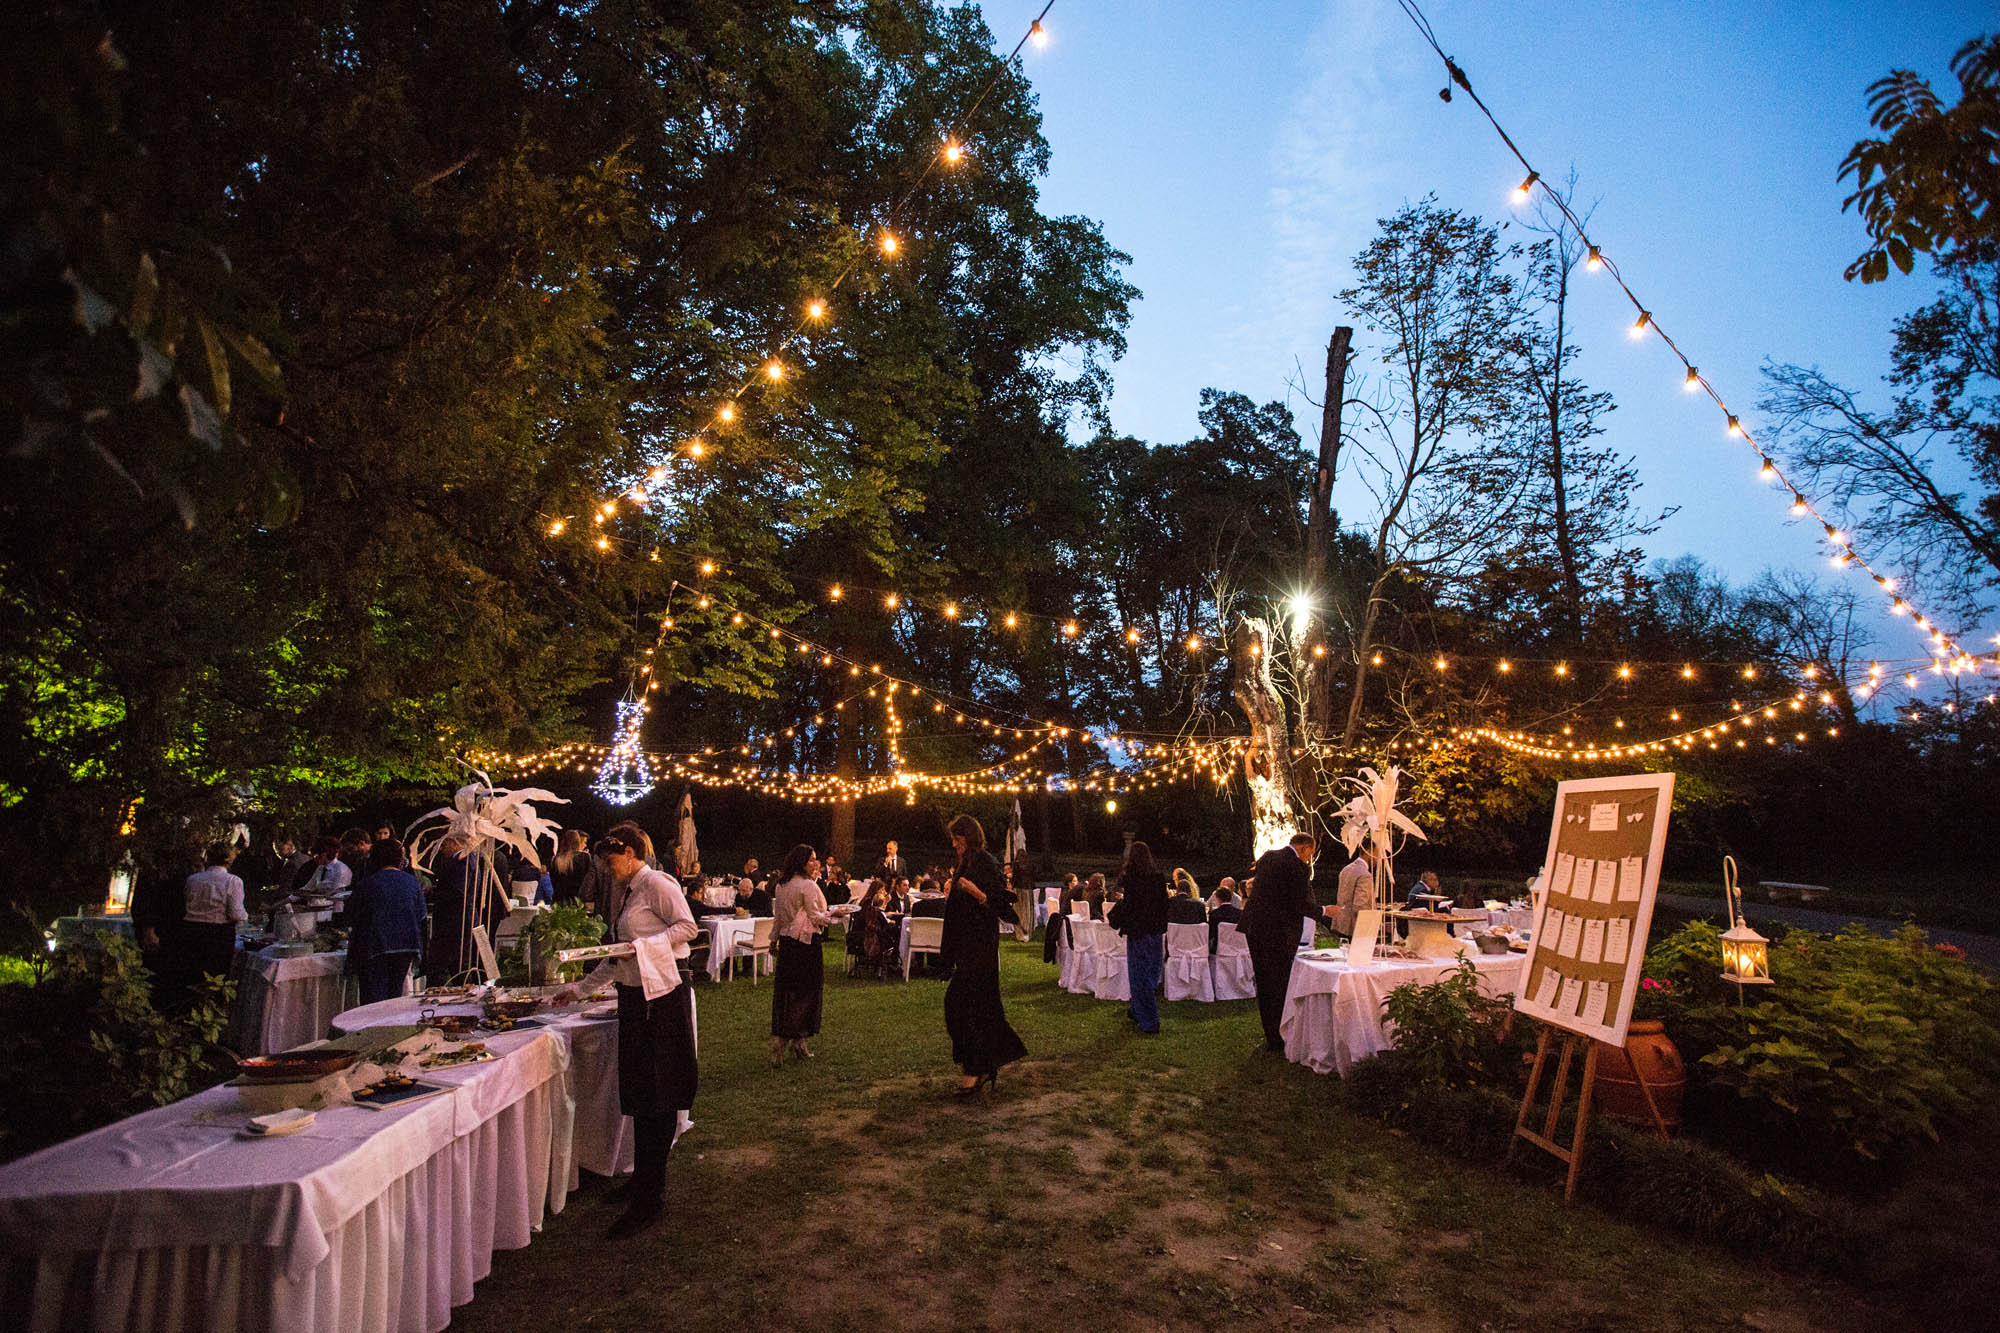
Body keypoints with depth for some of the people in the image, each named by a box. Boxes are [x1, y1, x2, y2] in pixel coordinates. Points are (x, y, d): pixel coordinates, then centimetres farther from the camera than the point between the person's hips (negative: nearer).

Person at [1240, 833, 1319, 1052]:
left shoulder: (1266, 857, 10)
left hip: (1255, 927, 7)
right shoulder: (1298, 867, -13)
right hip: (1278, 933, -7)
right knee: (1279, 986, 4)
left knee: (1264, 985, 15)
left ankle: (1270, 1036, 24)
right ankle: (1277, 1039, 10)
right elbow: (1304, 906, -14)